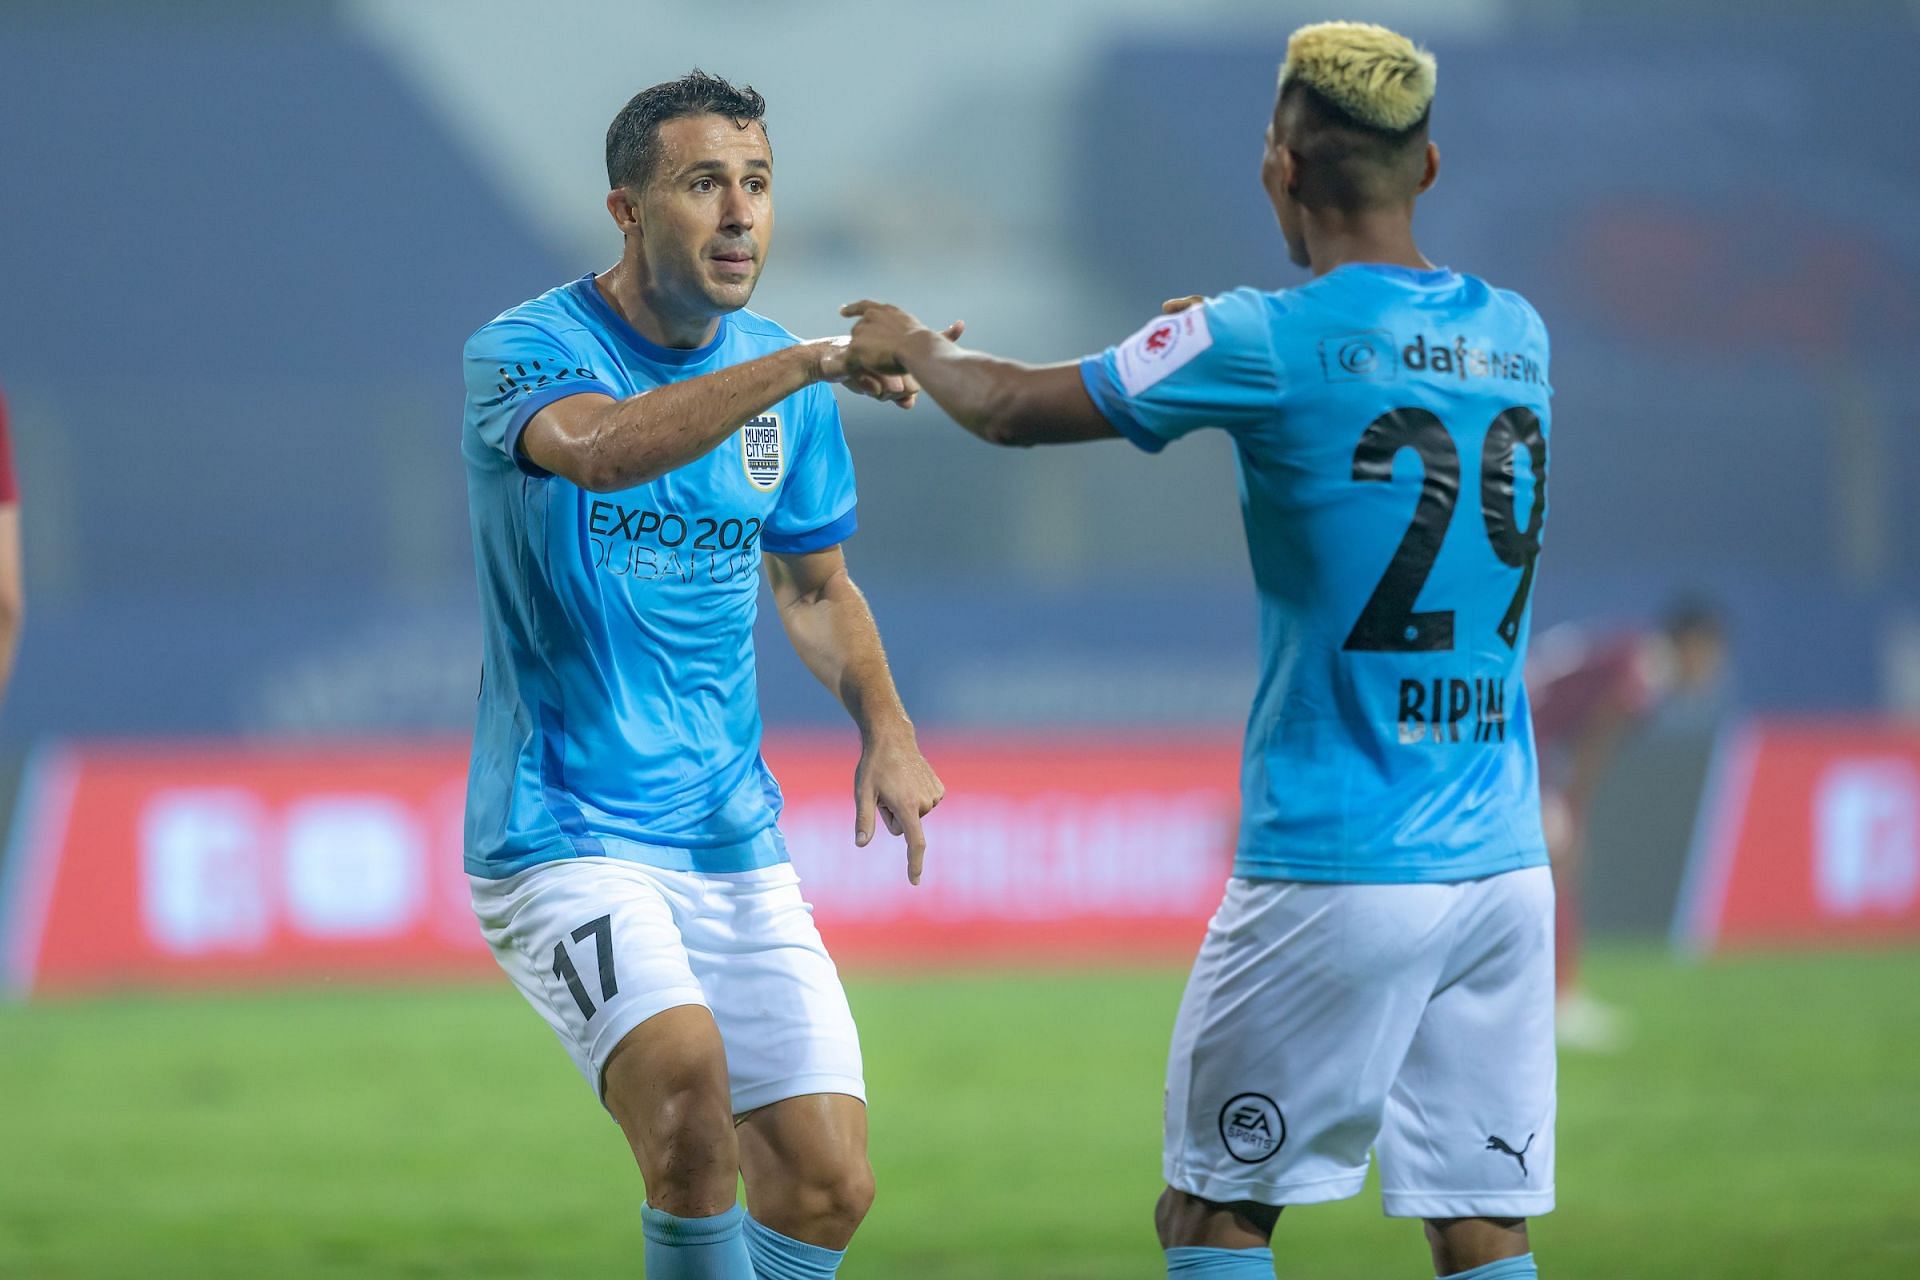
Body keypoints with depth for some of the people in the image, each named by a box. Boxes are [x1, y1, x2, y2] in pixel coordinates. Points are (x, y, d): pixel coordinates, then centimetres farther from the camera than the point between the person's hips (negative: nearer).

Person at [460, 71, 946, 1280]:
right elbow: (600, 448, -35)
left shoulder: (785, 381, 8)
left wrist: (886, 725, 4)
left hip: (737, 847, 6)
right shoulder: (523, 351, -11)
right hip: (564, 842, -6)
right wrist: (803, 364, -43)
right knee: (686, 1069, -31)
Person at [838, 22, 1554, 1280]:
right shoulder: (1517, 336, 7)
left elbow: (1016, 408, 3)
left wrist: (914, 348, 23)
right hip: (1506, 864, 5)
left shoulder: (1270, 342, -9)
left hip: (1333, 872, -5)